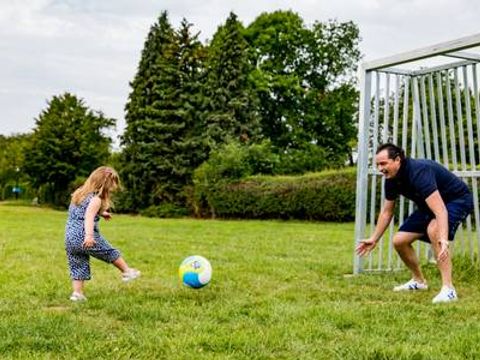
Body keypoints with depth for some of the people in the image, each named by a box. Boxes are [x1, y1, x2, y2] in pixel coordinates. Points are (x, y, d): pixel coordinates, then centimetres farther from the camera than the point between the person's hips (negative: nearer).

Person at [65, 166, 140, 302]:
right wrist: (89, 236, -41)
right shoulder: (96, 199, -13)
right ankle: (127, 272, 29)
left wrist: (101, 213, 43)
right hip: (86, 239, -7)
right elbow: (89, 217, -29)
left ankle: (77, 293, 6)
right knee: (111, 253, 14)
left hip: (70, 239, 7)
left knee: (77, 267, 12)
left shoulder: (79, 194, 14)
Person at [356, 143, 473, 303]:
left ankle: (448, 289, -32)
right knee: (399, 240, -2)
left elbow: (440, 210, -44)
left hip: (458, 199, -8)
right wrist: (374, 239, 9)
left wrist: (443, 240, -56)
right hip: (429, 206, 8)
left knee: (433, 230, -37)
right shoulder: (391, 179, -9)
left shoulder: (419, 171, -35)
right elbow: (387, 211, 7)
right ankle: (418, 281, 24)